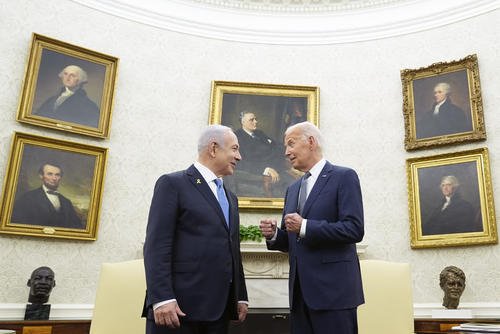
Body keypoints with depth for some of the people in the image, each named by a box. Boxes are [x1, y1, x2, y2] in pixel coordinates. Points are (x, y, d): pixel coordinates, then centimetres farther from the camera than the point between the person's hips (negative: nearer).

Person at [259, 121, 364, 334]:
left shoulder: (344, 177, -4)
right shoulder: (292, 189, 18)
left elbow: (354, 229, -14)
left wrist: (305, 227, -18)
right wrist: (274, 235, -1)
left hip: (333, 289, -6)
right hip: (300, 292, 7)